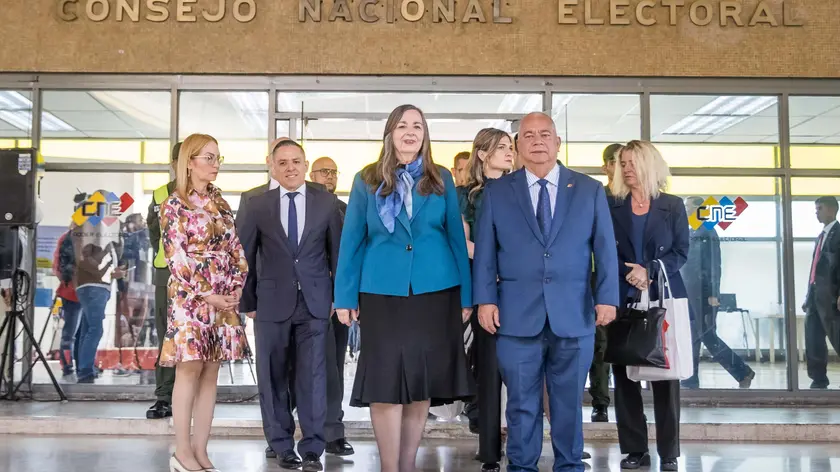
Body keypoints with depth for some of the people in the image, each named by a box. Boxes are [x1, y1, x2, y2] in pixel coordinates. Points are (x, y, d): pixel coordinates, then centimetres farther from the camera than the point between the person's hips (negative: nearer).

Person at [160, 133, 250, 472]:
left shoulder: (220, 203, 15)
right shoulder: (174, 205, -2)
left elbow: (236, 250, 12)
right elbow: (177, 257, -9)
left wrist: (235, 288, -3)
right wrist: (207, 294, -13)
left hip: (224, 298, 5)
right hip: (189, 297, -5)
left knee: (210, 372, 5)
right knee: (190, 368, -5)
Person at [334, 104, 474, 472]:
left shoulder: (442, 180, 7)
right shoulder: (367, 181, 5)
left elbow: (456, 236, 6)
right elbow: (351, 240, 3)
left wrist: (466, 295, 2)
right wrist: (345, 296, -2)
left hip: (436, 291, 2)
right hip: (382, 292, -1)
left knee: (423, 380, 7)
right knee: (385, 383, -3)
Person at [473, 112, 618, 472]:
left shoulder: (590, 190, 8)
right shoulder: (496, 192, 7)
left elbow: (605, 249, 6)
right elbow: (484, 251, 4)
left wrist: (607, 298, -3)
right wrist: (485, 299, -4)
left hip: (574, 315, 1)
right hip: (517, 315, 0)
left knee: (569, 402, 11)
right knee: (522, 403, 7)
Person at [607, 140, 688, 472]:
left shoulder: (673, 206, 6)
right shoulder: (612, 207, 8)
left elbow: (680, 253, 0)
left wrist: (649, 271, -14)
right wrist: (629, 273, -12)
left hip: (663, 298, -1)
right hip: (624, 299, 1)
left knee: (664, 374, 0)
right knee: (625, 373, 1)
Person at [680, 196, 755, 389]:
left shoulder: (708, 233, -9)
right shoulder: (687, 234, 14)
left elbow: (715, 265, -14)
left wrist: (714, 294, -19)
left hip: (703, 293, -8)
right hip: (689, 294, 8)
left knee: (708, 337, -5)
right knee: (691, 337, 6)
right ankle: (692, 378, 10)